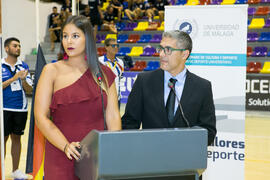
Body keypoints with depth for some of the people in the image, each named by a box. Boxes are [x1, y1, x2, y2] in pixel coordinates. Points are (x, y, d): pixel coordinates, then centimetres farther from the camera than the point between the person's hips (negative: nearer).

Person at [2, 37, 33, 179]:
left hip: (21, 109, 3)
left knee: (16, 138, 9)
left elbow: (29, 90, 6)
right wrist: (13, 78, -16)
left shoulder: (23, 66, 8)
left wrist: (23, 79, -13)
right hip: (4, 108, -3)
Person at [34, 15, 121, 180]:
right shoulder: (52, 71, 1)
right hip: (61, 159, -2)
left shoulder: (104, 74, 8)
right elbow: (41, 117, -5)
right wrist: (66, 146, -17)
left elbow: (113, 116, 6)